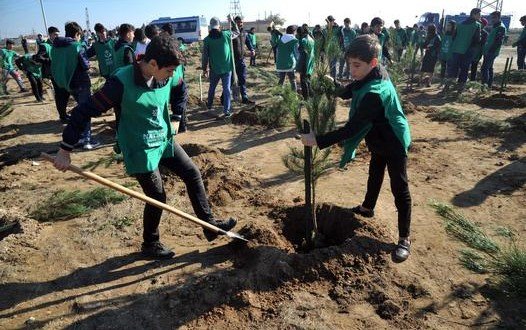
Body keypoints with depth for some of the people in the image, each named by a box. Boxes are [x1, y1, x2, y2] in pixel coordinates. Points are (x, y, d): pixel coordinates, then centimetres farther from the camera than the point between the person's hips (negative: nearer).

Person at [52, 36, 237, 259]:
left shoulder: (168, 78, -7)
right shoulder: (122, 82, -25)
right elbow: (84, 111, -21)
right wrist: (65, 150, -19)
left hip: (164, 140, 7)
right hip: (140, 149, -7)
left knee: (193, 174, 7)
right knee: (157, 197, -1)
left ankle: (209, 224, 22)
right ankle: (150, 245, 25)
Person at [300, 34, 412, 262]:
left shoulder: (375, 92, -37)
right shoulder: (373, 75, -9)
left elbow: (351, 129, -40)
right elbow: (349, 92, 10)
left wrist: (318, 140, -39)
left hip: (394, 144, -10)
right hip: (379, 141, 10)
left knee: (399, 190, 1)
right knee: (374, 175, 27)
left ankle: (404, 239, 13)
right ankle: (367, 208, 51)